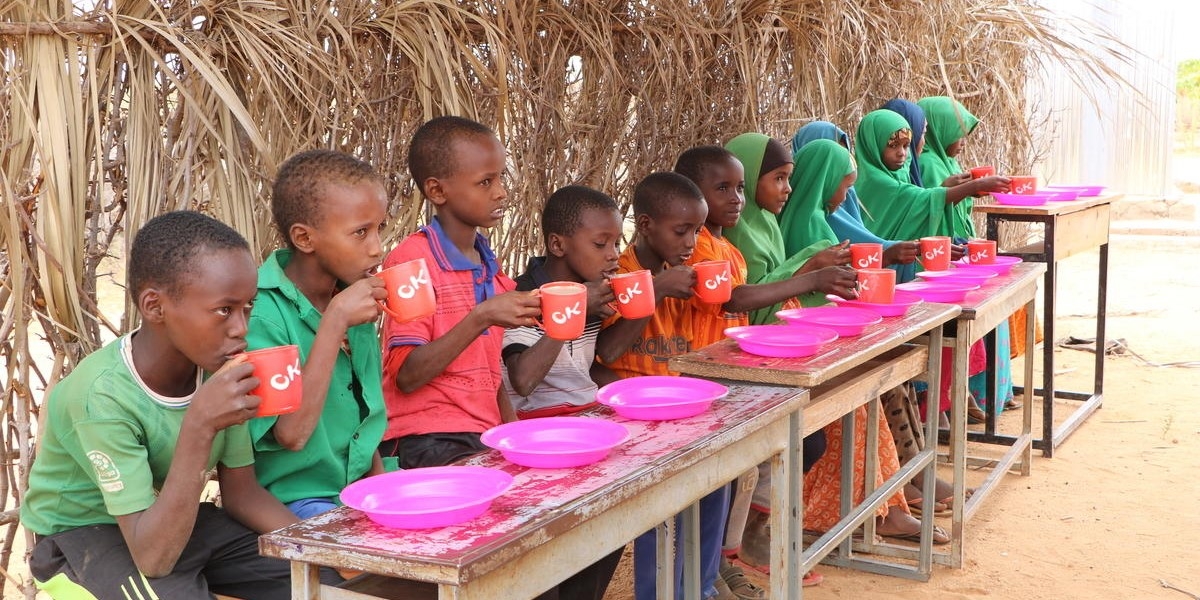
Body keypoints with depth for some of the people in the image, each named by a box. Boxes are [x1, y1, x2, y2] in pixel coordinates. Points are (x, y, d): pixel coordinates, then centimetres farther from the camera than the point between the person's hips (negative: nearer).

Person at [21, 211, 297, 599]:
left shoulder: (216, 367, -13)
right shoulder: (104, 396, -30)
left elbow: (241, 491, -2)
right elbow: (154, 557, -33)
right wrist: (200, 425, -41)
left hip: (177, 520, 5)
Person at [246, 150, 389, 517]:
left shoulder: (356, 300, 7)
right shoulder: (261, 313, -16)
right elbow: (291, 433, -24)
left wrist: (379, 478, 1)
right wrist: (335, 320, -24)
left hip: (361, 486, 7)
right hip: (296, 499, -7)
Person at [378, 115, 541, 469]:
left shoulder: (488, 267, 14)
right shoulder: (411, 261, -9)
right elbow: (407, 375, -14)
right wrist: (481, 318, -21)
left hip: (484, 438, 7)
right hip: (425, 442, -7)